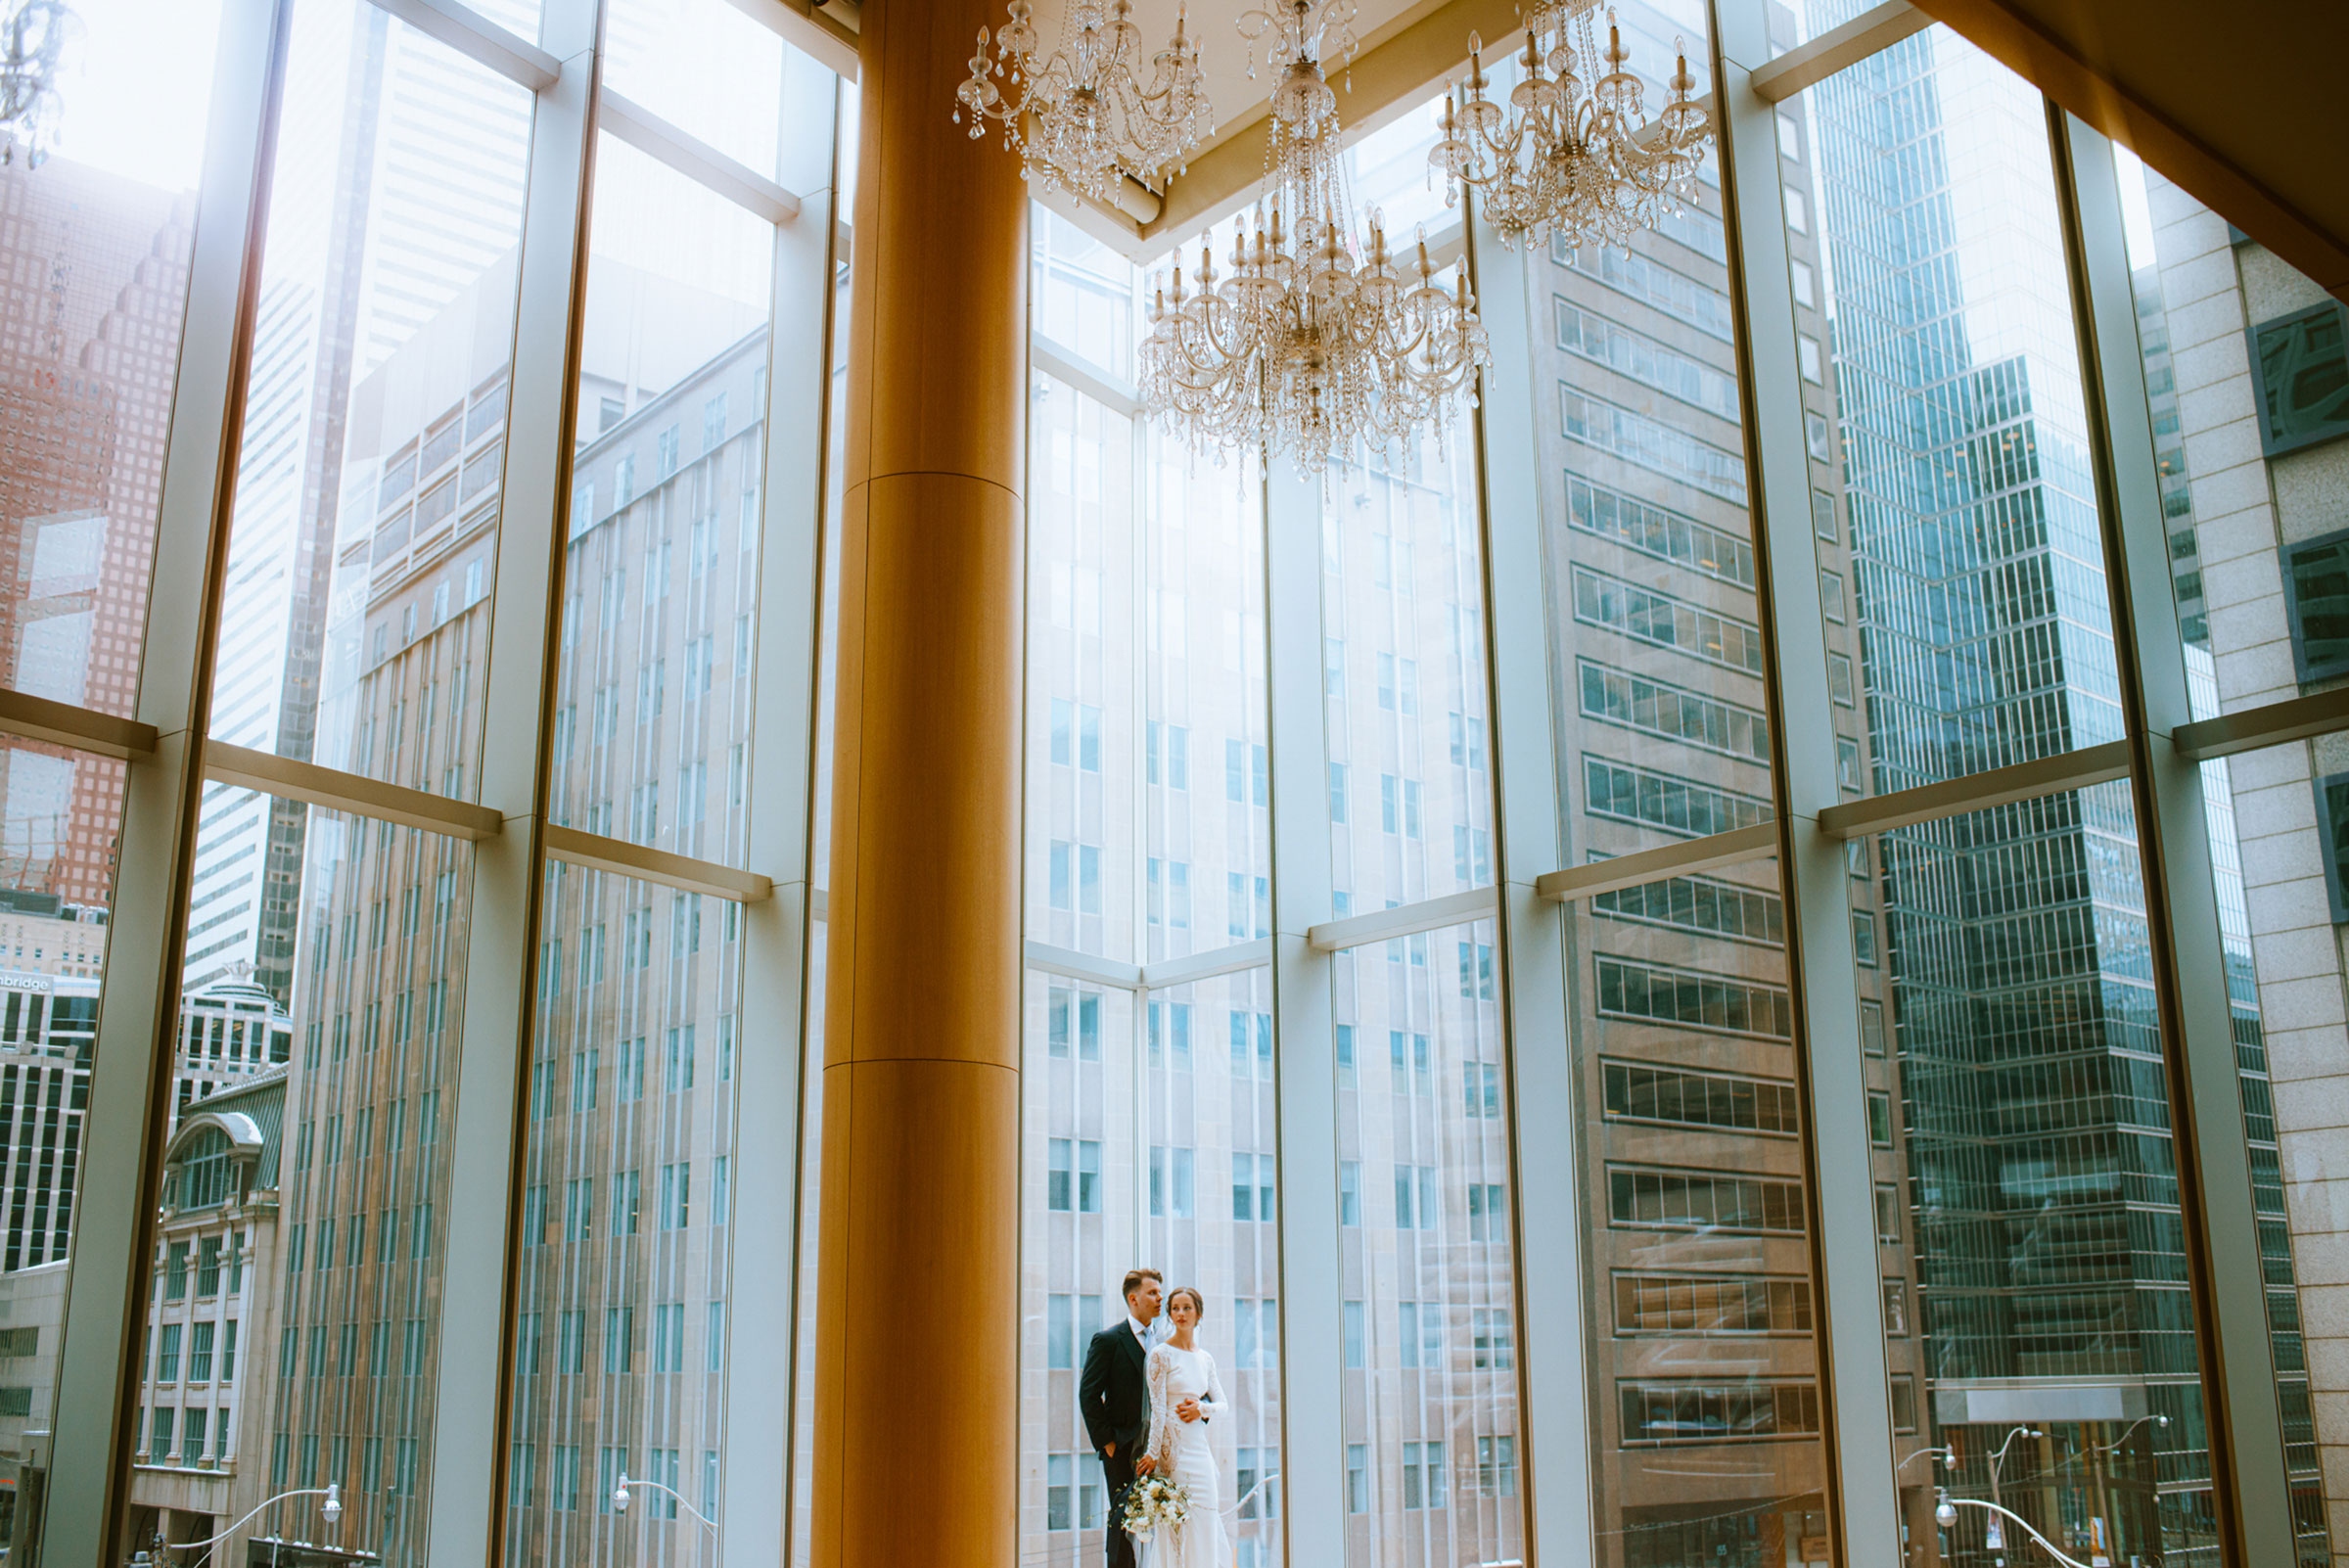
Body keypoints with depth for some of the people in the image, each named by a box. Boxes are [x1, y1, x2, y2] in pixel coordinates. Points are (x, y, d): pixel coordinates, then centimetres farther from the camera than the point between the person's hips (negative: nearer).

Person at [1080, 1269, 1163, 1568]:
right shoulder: (1108, 1340, -6)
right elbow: (1088, 1395, -8)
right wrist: (1106, 1441, -10)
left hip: (1154, 1447, 5)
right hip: (1122, 1446, -5)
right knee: (1123, 1517, -2)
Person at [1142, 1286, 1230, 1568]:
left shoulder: (1206, 1359, 13)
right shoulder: (1162, 1354, -4)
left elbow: (1223, 1404, 15)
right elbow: (1157, 1408, -9)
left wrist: (1202, 1409, -6)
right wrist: (1154, 1453, -13)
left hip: (1200, 1444, 6)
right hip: (1173, 1446, -6)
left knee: (1205, 1522, 5)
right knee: (1181, 1521, -8)